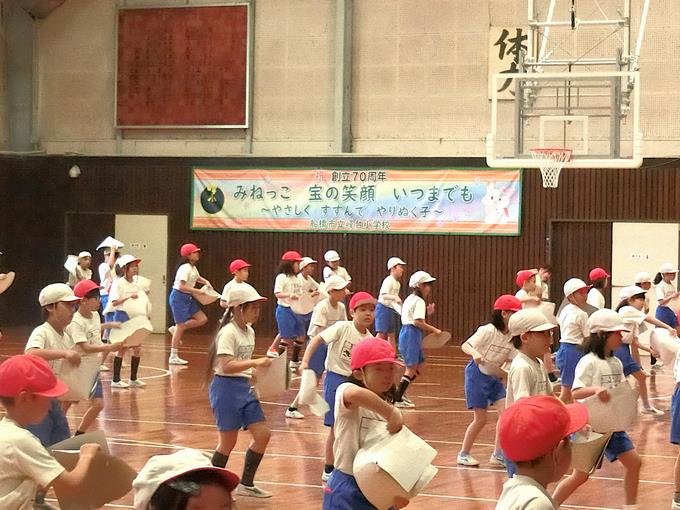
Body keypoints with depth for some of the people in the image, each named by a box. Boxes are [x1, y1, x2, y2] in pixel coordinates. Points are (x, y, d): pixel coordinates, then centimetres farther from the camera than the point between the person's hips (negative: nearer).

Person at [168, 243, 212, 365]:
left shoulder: (193, 267, 9)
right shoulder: (185, 268, -19)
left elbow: (198, 278, 30)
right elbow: (181, 286, -26)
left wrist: (206, 282, 11)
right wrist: (196, 291, -21)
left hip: (188, 298, 9)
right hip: (179, 297, -9)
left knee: (202, 319, 3)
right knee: (181, 326, -5)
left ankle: (175, 329, 14)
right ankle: (173, 357, 2)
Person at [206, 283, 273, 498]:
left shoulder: (249, 331, 11)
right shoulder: (228, 332, -16)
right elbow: (227, 365, -26)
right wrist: (255, 363, -32)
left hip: (244, 388, 8)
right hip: (227, 387, -8)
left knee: (263, 434, 4)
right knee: (228, 441, -1)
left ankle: (246, 484, 17)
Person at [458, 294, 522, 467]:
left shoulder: (512, 337, 0)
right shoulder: (488, 331, -19)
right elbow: (465, 345, -20)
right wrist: (475, 353, -40)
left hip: (495, 377, 6)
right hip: (477, 375, -6)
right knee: (480, 419, -3)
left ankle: (497, 454, 4)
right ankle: (464, 454, 15)